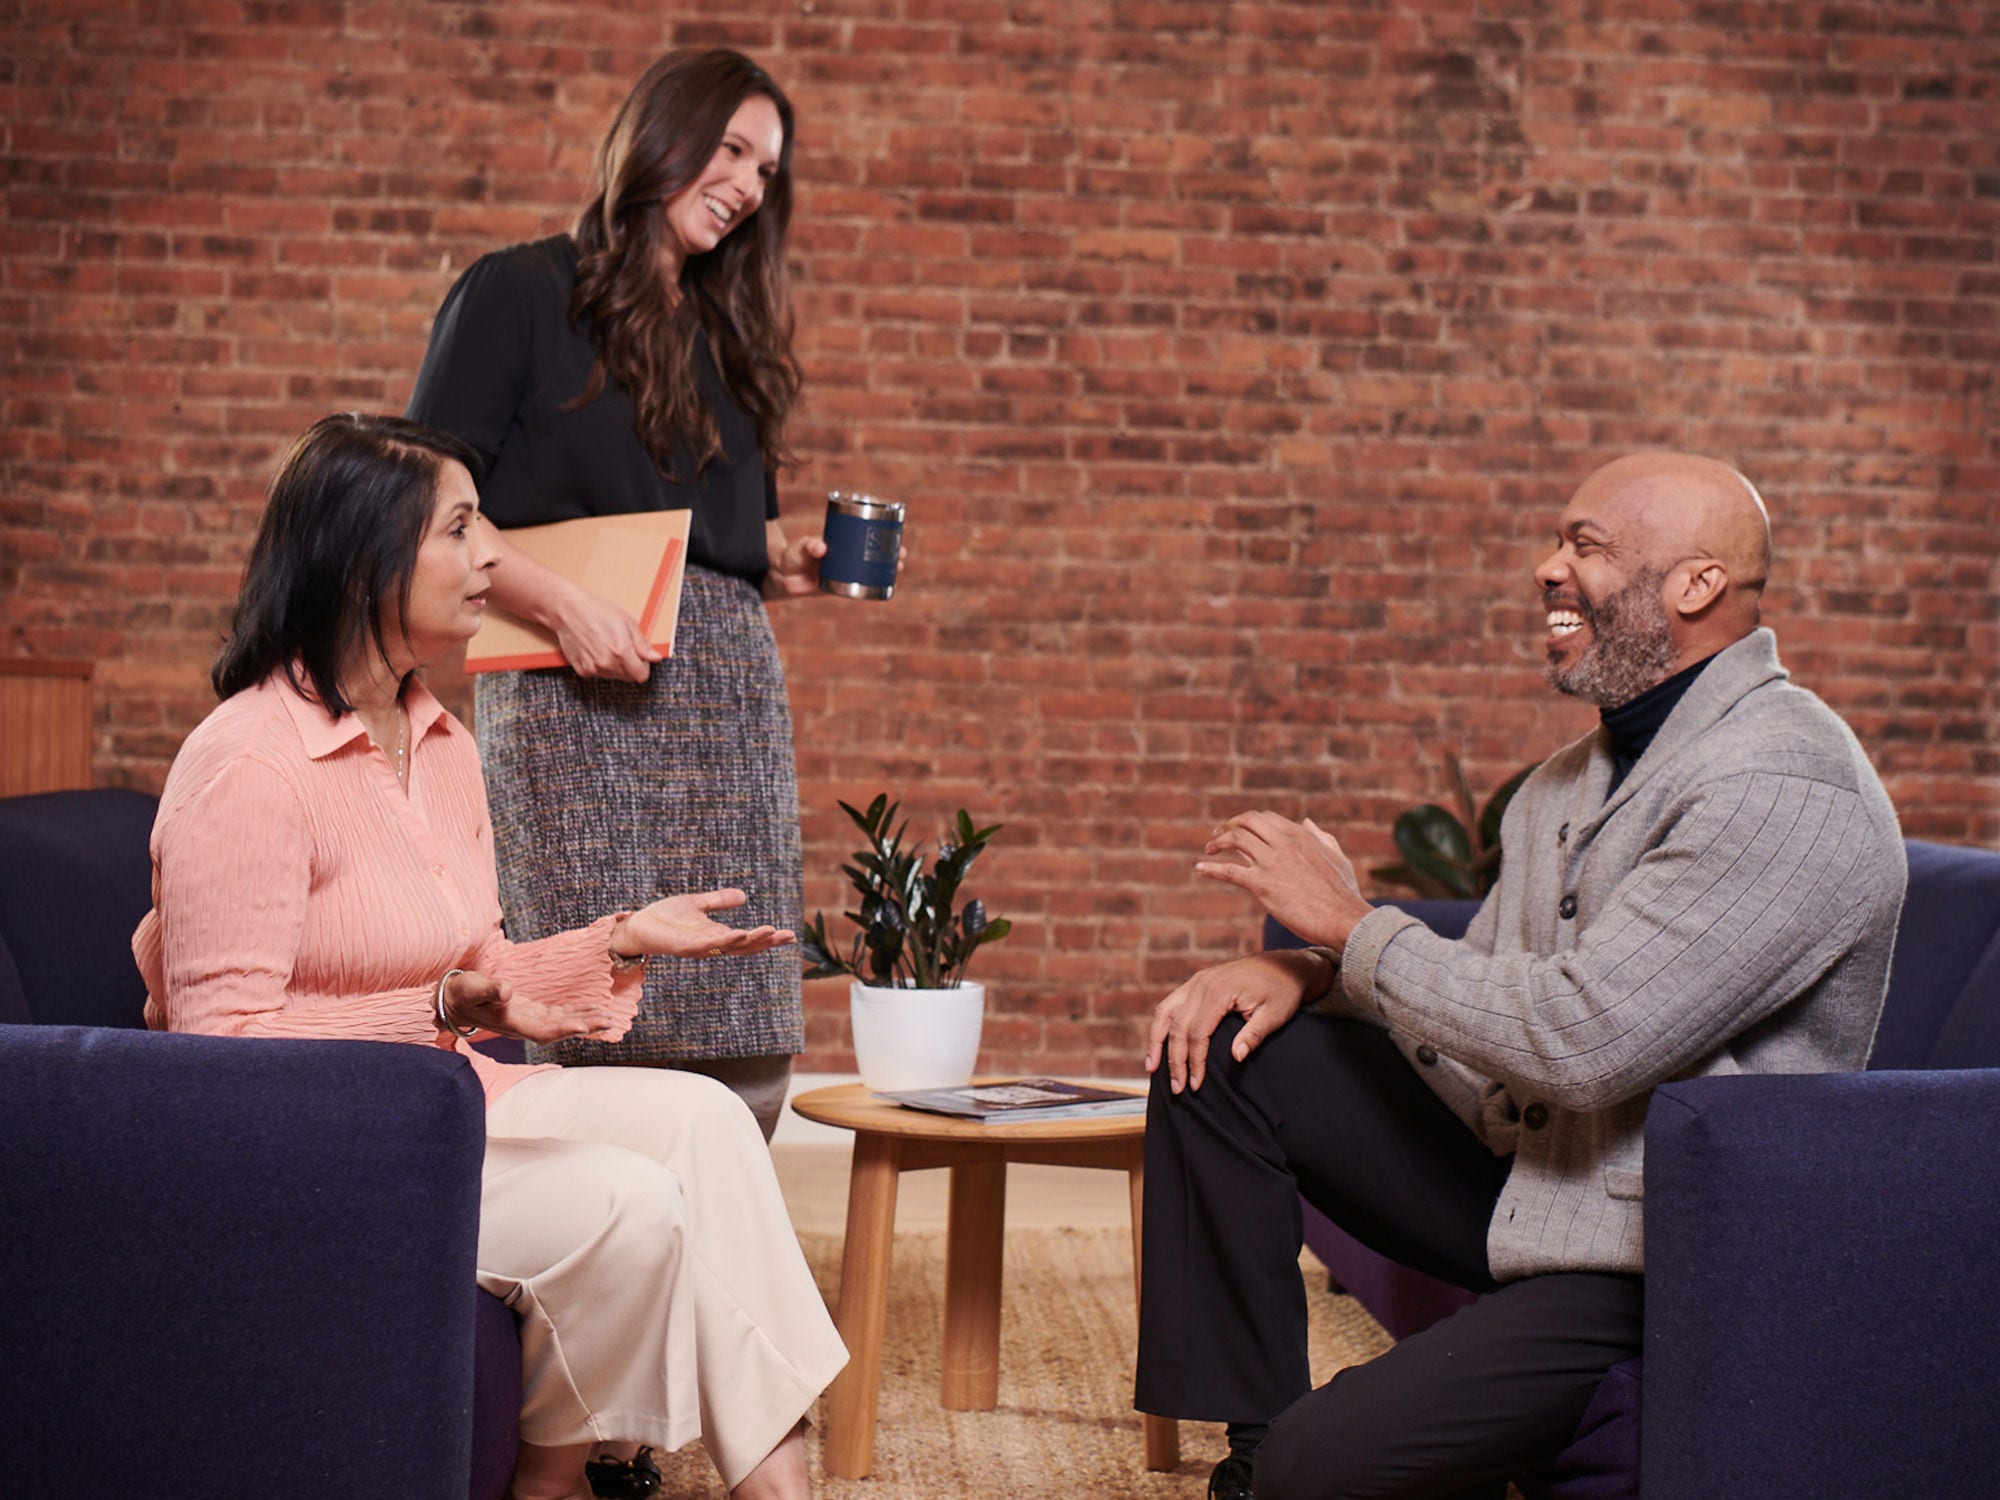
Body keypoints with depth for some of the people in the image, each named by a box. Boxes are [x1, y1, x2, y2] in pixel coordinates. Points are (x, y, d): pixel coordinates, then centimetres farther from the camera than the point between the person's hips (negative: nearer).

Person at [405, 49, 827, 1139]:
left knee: (748, 1064, 0)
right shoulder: (520, 295, 3)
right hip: (574, 700, -6)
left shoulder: (731, 335, 23)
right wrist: (560, 603, -17)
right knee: (597, 1043, -12)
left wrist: (794, 561, 8)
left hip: (732, 696, 6)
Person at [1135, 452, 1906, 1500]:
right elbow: (1480, 992, 17)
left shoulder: (1783, 791, -21)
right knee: (1223, 1048, 0)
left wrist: (1350, 923, -15)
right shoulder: (1578, 776, 12)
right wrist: (1307, 970, -4)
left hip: (1652, 1263, -9)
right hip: (1519, 1169, 10)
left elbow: (1578, 1039, -27)